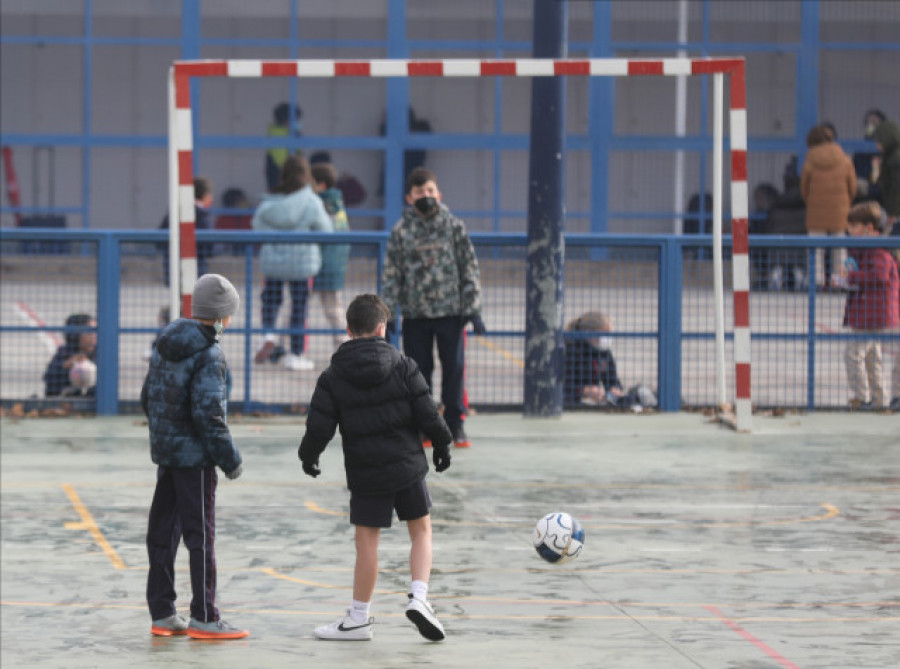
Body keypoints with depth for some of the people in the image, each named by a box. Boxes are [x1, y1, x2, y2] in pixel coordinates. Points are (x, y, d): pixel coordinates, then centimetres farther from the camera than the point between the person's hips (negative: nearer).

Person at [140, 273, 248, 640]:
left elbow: (148, 397, 13)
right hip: (195, 456, -8)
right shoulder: (208, 354, -17)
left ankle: (162, 613, 18)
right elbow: (208, 413, -21)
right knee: (200, 534, -1)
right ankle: (203, 618, 2)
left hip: (165, 451, 8)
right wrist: (230, 458, -13)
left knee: (162, 532, 12)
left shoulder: (166, 344, 7)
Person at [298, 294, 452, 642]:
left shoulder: (333, 377, -4)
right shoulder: (403, 366, -4)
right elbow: (427, 414, -4)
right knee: (421, 529, 15)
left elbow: (319, 427, -4)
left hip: (365, 473, 0)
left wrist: (308, 456, 15)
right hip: (407, 465, 0)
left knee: (367, 541, 5)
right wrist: (441, 443, 13)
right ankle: (419, 597, -3)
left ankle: (359, 617, 12)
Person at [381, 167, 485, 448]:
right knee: (418, 370, 4)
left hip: (450, 310, 0)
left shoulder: (453, 227, 3)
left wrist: (473, 309, 0)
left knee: (454, 367, -1)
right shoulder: (401, 232, 3)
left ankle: (455, 424, 8)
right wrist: (387, 316, -2)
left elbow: (470, 269, 5)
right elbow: (390, 275, 4)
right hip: (415, 314, 0)